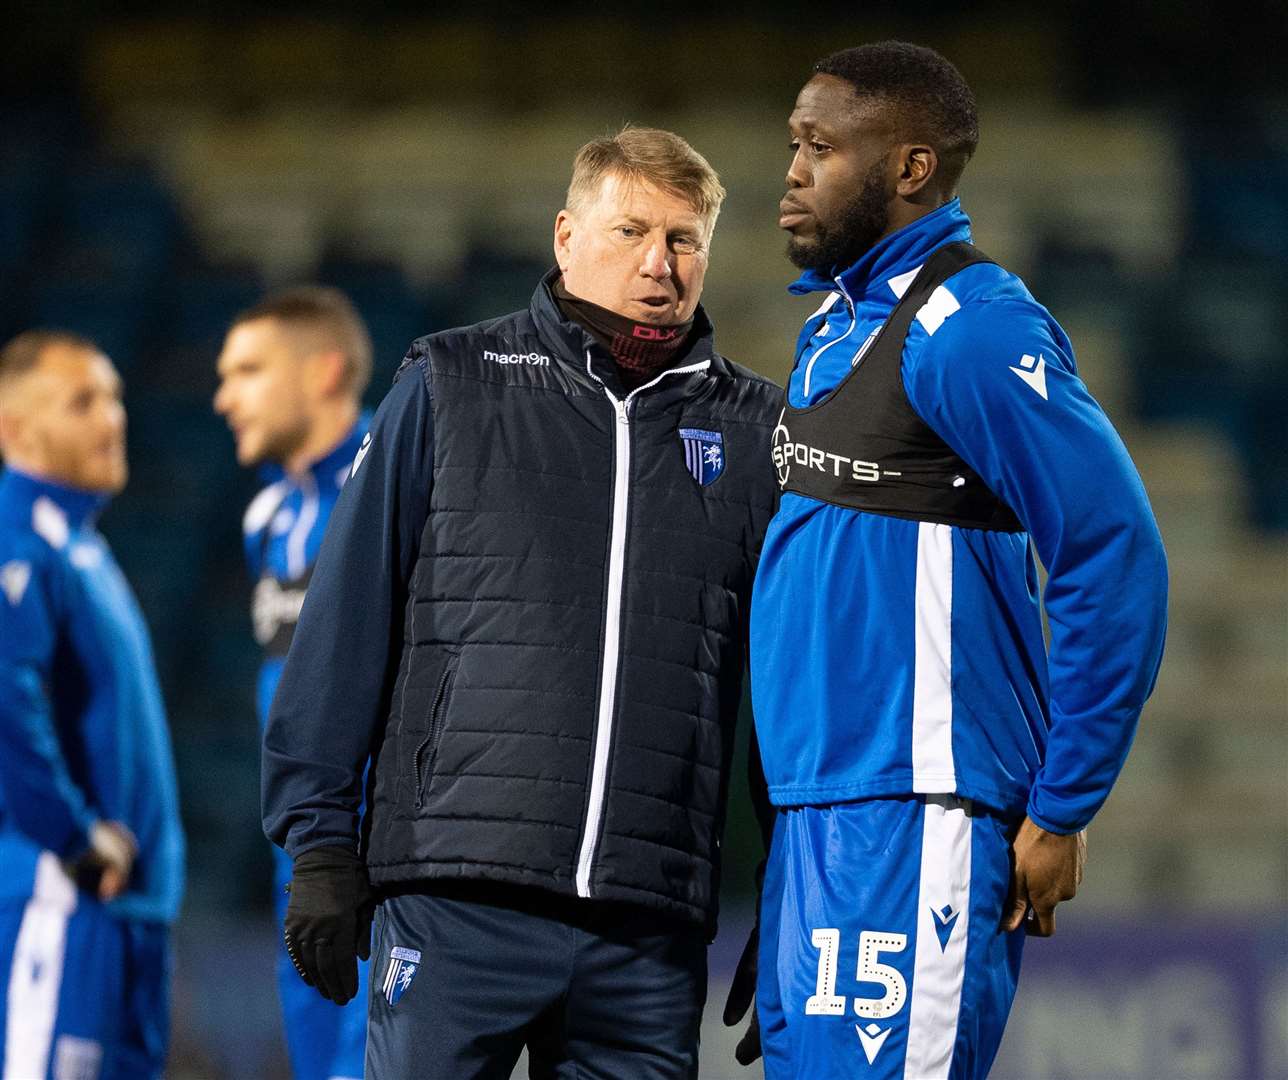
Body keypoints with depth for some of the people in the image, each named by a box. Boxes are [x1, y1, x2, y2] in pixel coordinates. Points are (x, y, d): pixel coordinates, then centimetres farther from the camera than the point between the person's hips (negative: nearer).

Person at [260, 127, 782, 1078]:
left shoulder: (752, 432, 12)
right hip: (458, 900, -2)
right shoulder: (449, 390, 6)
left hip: (651, 929, 2)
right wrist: (321, 842, -1)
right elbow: (347, 624, 5)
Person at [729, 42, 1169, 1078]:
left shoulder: (968, 332, -13)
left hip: (915, 825, -10)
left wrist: (1060, 810, -14)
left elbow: (1118, 562, -17)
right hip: (817, 819, 10)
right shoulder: (836, 325, 17)